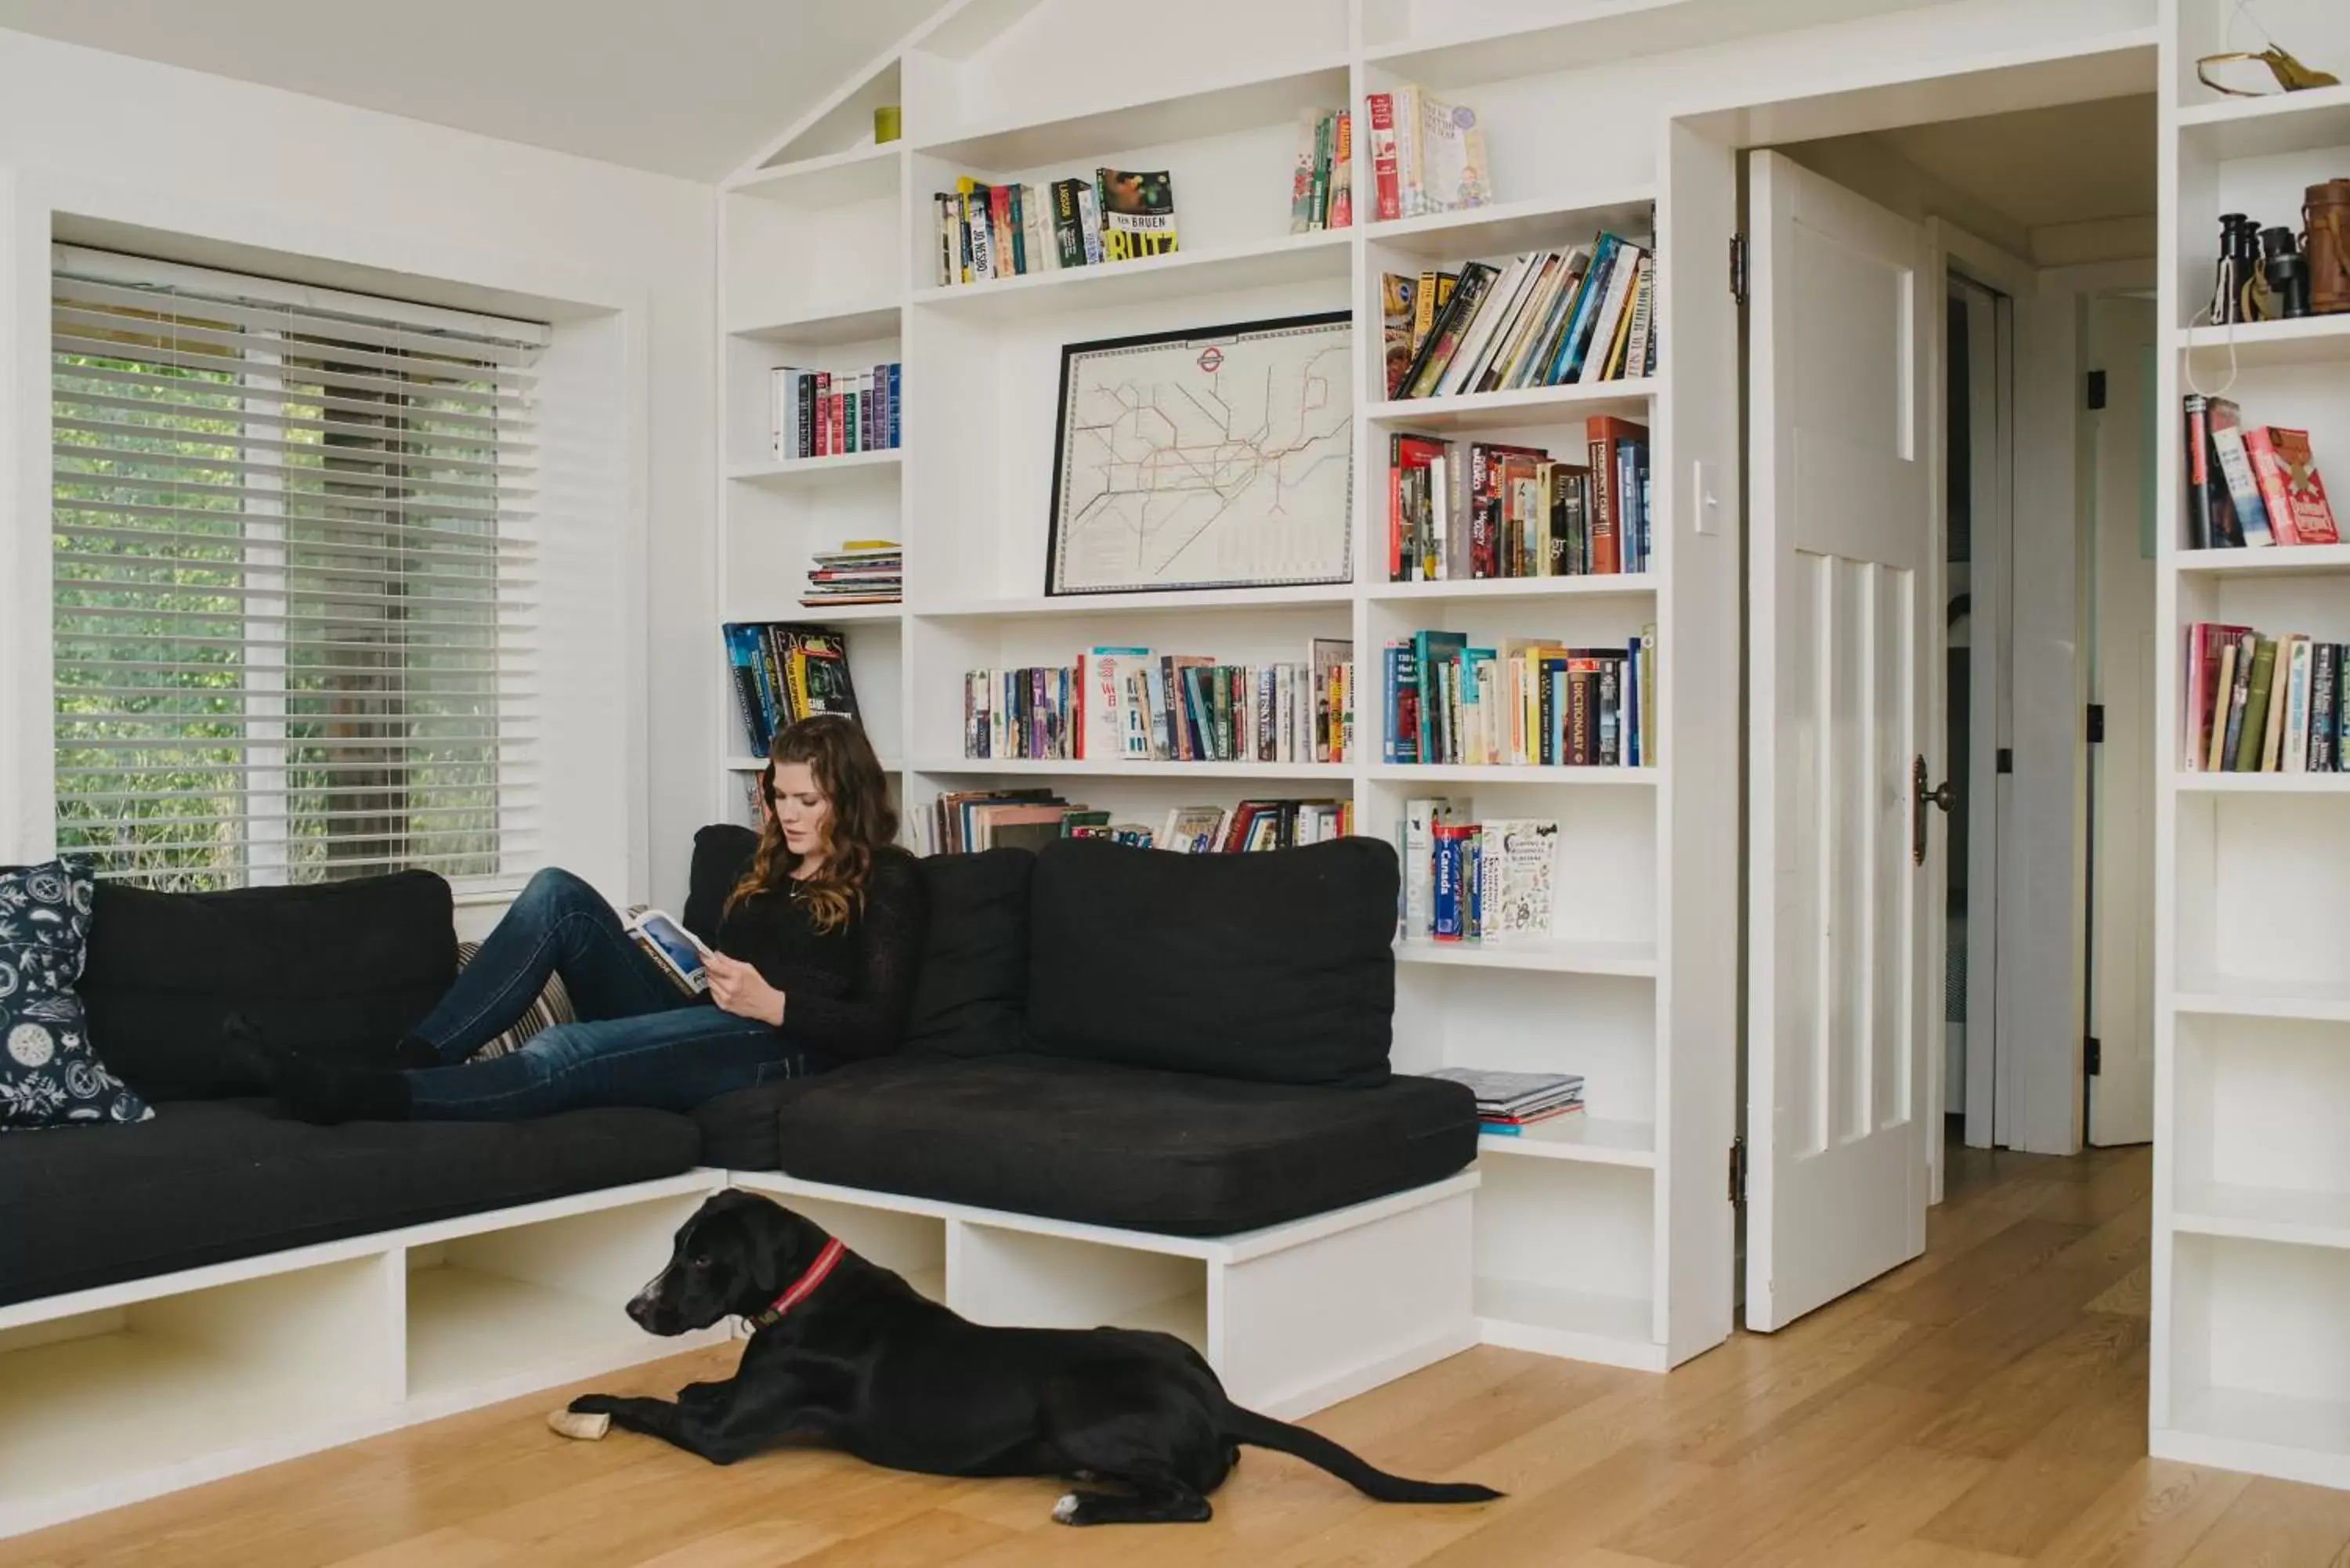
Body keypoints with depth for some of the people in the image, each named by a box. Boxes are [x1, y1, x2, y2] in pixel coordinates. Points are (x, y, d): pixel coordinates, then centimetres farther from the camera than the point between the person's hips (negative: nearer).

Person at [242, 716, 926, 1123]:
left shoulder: (887, 882, 5)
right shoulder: (768, 870, 28)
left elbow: (879, 1026, -5)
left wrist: (771, 1002, -16)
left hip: (779, 1045, -8)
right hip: (701, 1021, 8)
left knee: (565, 1052, -33)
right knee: (558, 893, -11)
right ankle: (416, 1057, -23)